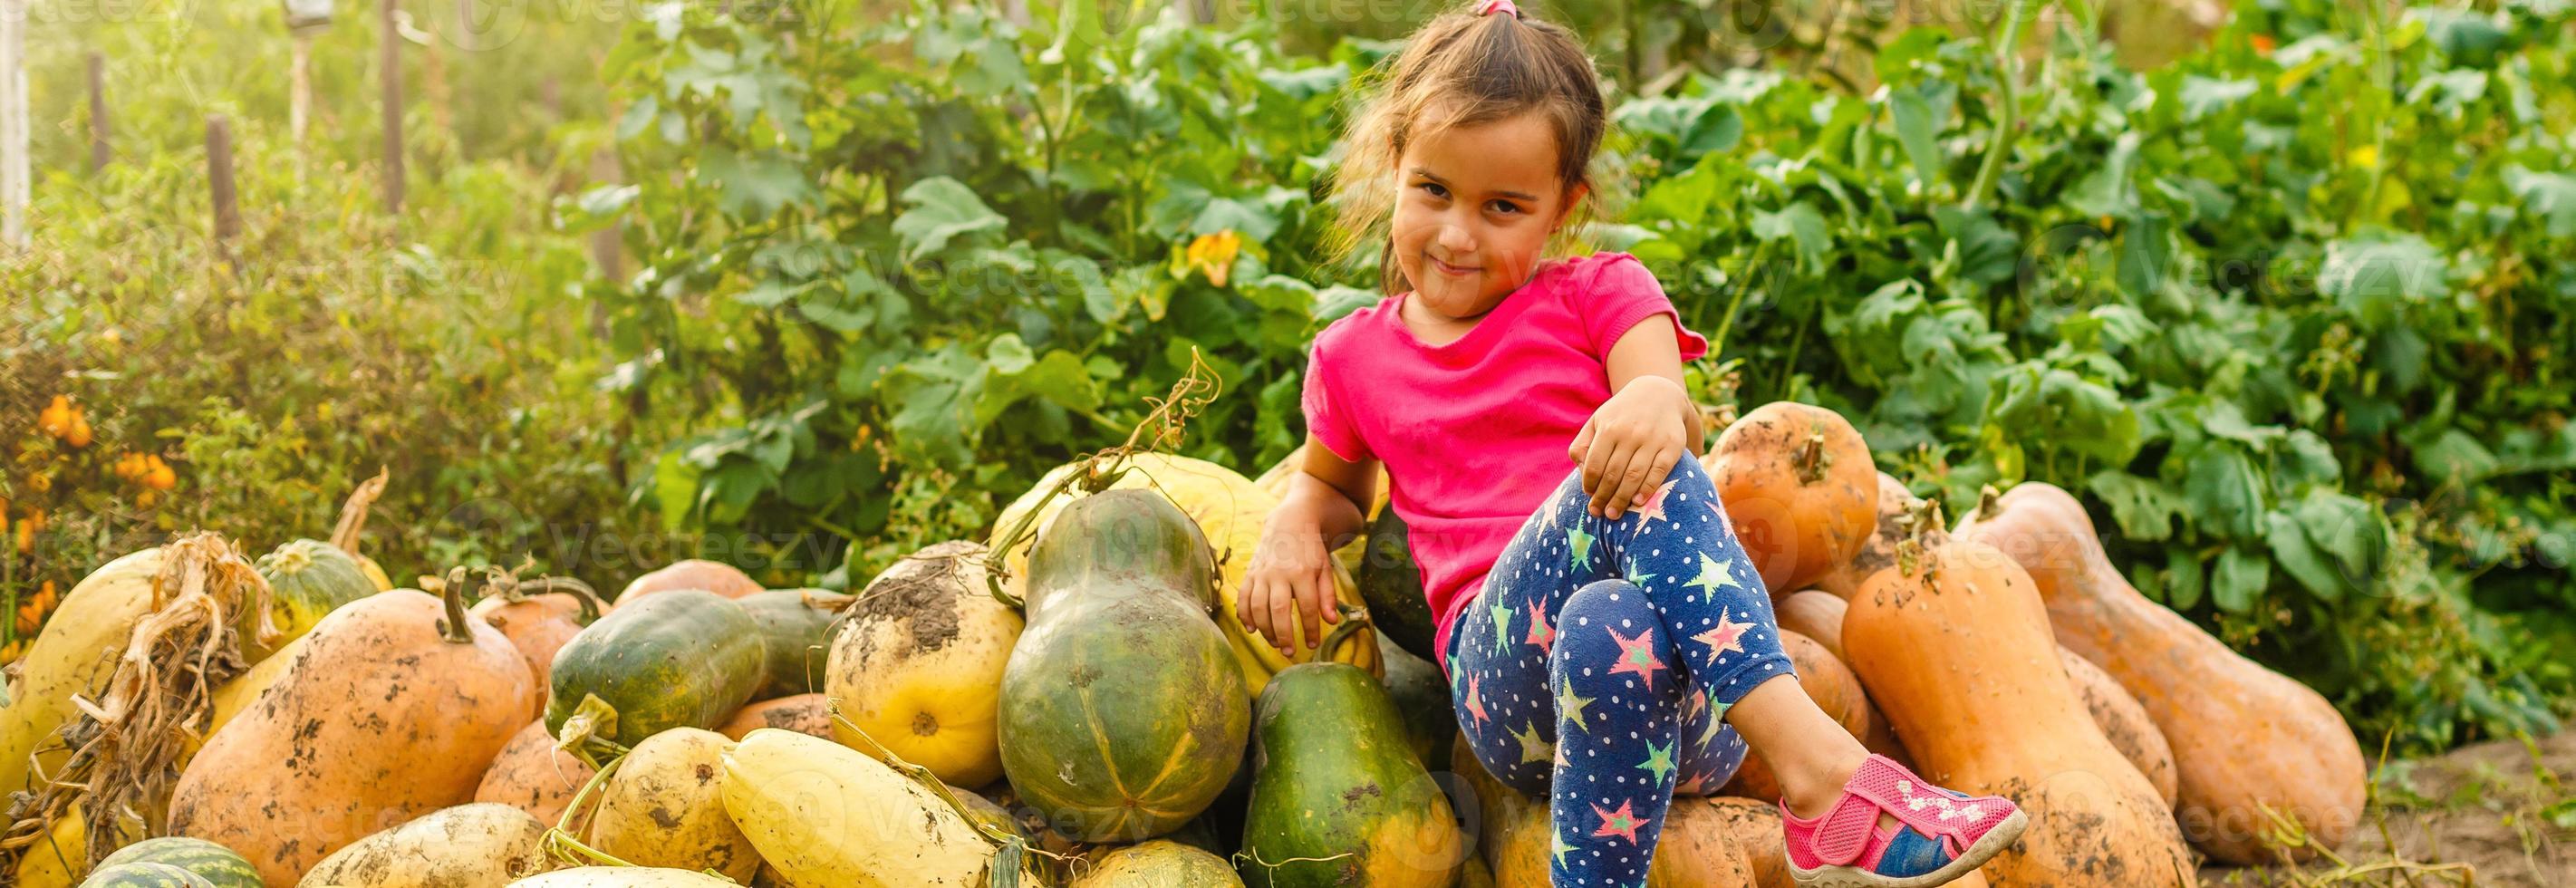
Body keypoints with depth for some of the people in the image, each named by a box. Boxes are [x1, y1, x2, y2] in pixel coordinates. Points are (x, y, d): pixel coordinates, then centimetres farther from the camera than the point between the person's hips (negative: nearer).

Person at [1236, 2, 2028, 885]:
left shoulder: (1601, 296, 13)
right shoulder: (1351, 358, 19)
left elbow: (1678, 430, -7)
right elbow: (1333, 481, 37)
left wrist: (1657, 404, -34)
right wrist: (1294, 525, 10)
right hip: (1507, 678, 0)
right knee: (1626, 527, -34)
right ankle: (1817, 763, -44)